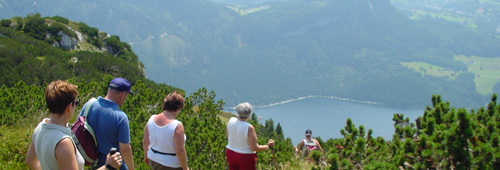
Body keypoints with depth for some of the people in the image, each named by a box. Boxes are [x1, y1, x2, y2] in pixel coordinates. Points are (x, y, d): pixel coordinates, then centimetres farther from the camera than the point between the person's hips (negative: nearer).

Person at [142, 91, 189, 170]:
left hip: (153, 160, 7)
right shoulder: (177, 126, -27)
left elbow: (145, 142, 2)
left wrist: (146, 156, 18)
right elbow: (180, 151, -25)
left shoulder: (151, 119, -8)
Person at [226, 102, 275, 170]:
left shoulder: (231, 120, -10)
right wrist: (268, 146, -8)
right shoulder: (249, 128, -26)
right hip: (245, 157, -5)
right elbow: (255, 148, -21)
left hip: (231, 153, 6)